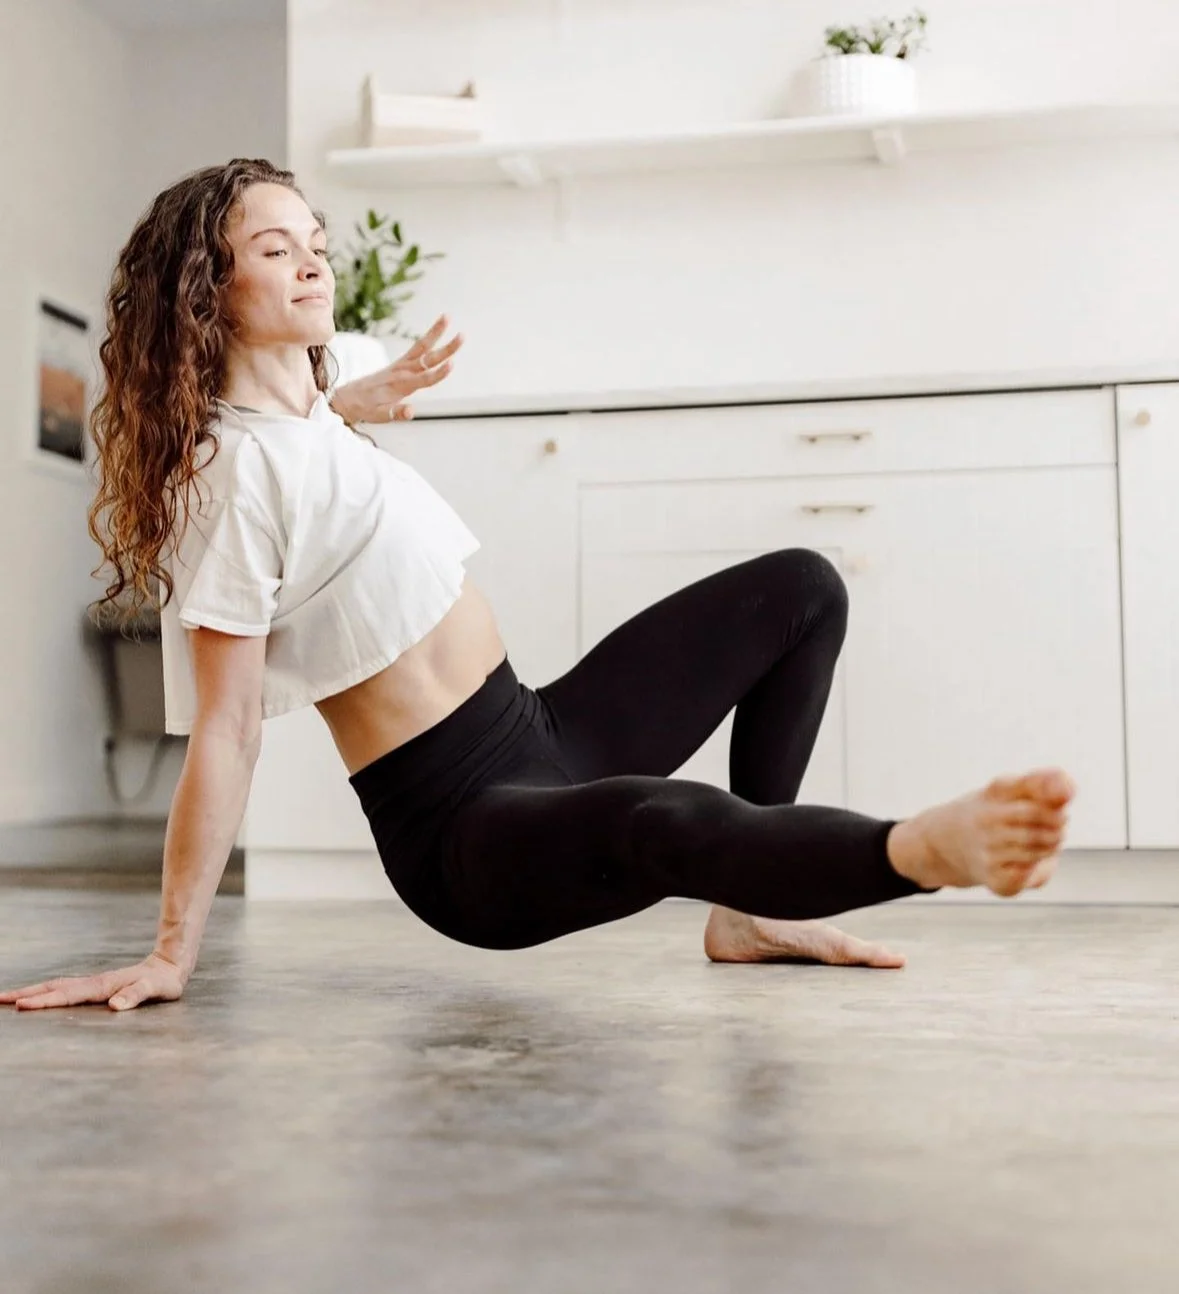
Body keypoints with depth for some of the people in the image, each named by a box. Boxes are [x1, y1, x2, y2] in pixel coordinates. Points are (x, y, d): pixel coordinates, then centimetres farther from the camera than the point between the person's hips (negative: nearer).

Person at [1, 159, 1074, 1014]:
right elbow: (226, 734, -18)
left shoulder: (307, 419, 11)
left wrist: (363, 399, 34)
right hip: (460, 832, -10)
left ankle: (753, 908, 3)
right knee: (664, 823, -43)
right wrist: (171, 956, -19)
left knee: (799, 588, 10)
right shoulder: (233, 471, -15)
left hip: (542, 735, 10)